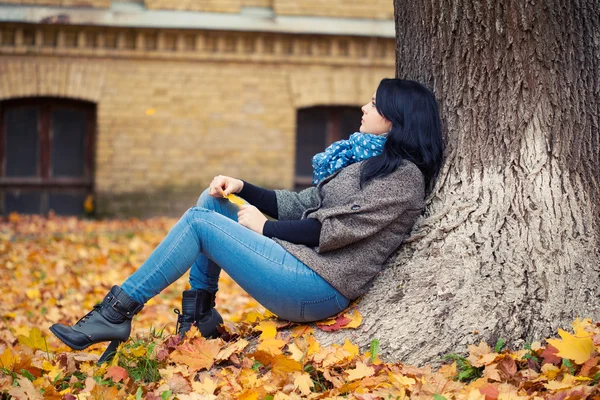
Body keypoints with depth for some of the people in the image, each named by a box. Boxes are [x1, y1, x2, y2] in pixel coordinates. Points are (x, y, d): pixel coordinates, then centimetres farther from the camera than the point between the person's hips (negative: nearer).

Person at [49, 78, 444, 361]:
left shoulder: (403, 176, -10)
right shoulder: (363, 158, 19)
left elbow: (333, 229, -17)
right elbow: (303, 204, 19)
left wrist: (264, 227, -8)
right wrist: (242, 189, 8)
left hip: (319, 286, -10)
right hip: (300, 261, 10)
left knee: (199, 222, -14)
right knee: (211, 203, 9)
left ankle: (116, 314, -7)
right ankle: (201, 314, 5)